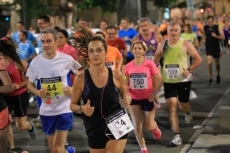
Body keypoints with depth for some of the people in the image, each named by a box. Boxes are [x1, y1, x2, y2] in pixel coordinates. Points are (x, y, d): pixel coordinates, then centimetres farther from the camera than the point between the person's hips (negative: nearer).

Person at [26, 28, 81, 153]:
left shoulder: (67, 59, -9)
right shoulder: (36, 61, -5)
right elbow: (29, 84, 5)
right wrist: (38, 92, -16)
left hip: (64, 109, -3)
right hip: (46, 111, 3)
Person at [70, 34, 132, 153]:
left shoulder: (116, 76, -5)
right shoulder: (81, 79, -9)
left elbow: (126, 95, 12)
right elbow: (72, 105, 1)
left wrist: (127, 100, -11)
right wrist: (82, 108, -20)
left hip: (117, 127, 0)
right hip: (95, 131, 1)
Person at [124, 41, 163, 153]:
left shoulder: (150, 64, -13)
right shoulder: (128, 66, -5)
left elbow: (160, 80, -7)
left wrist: (154, 93, -13)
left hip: (148, 98, -2)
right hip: (134, 98, 2)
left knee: (149, 126, 2)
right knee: (137, 125, -1)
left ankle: (155, 129, 41)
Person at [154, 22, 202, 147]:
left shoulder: (185, 44, -10)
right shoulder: (162, 45, -1)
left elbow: (198, 59, -6)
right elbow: (156, 59, 13)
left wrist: (189, 70, -17)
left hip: (183, 80, -2)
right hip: (168, 81, 2)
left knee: (183, 106, 11)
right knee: (171, 106, -8)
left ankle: (188, 113, 53)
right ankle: (177, 136, -6)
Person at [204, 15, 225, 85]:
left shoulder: (218, 27, -9)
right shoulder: (205, 27, -1)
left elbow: (223, 37, -13)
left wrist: (216, 36, -26)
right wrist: (204, 39, 7)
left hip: (217, 47, -1)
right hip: (208, 47, 1)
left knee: (217, 63, 15)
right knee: (209, 62, -13)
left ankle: (218, 75, 41)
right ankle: (210, 78, -5)